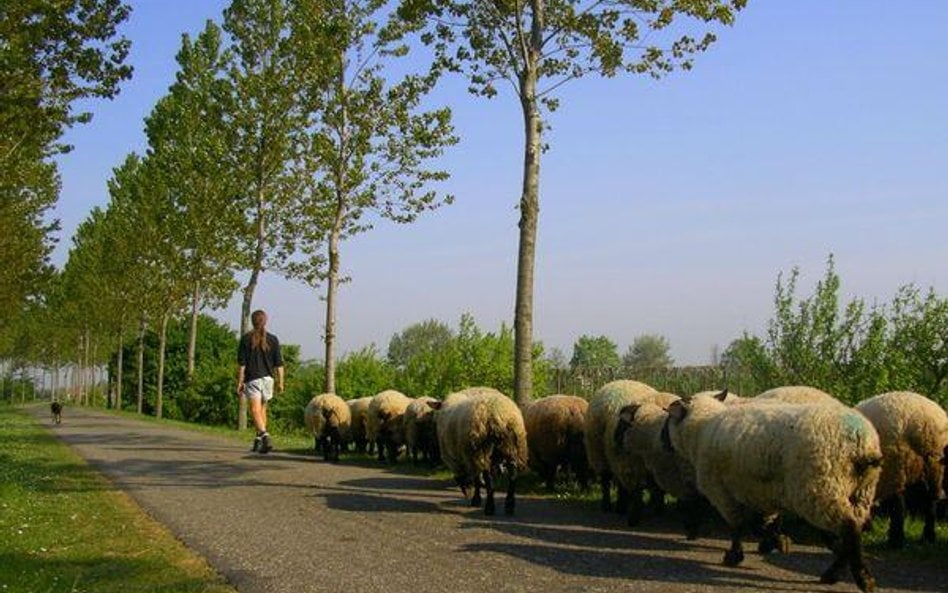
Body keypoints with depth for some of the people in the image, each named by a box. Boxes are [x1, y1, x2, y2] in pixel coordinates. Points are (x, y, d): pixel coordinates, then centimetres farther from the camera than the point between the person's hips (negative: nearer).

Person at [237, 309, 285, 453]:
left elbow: (241, 364, -5)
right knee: (262, 409, 19)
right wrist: (280, 382, 9)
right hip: (268, 378, 4)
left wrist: (239, 382, 0)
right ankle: (258, 440, 24)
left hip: (252, 379, -3)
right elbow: (279, 364, 3)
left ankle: (265, 435, -32)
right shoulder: (273, 339, 4)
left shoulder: (246, 339, -3)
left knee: (255, 410, -10)